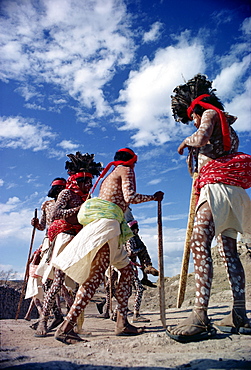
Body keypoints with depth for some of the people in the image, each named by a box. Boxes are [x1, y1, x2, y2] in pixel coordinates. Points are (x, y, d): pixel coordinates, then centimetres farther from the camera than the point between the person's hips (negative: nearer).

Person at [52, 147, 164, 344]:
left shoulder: (109, 175, 31)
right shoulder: (126, 170, 7)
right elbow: (130, 197, -8)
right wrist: (153, 197, 5)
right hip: (107, 219, -10)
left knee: (127, 269, 11)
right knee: (97, 275, -19)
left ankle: (122, 322, 7)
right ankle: (67, 326, -22)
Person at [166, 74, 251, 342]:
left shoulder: (210, 113, 6)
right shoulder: (228, 129, 33)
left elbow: (202, 137, -14)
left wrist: (186, 142, 4)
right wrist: (194, 153, 34)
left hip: (218, 184, -11)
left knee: (199, 244, -23)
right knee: (229, 252, 5)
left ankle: (200, 318, -29)